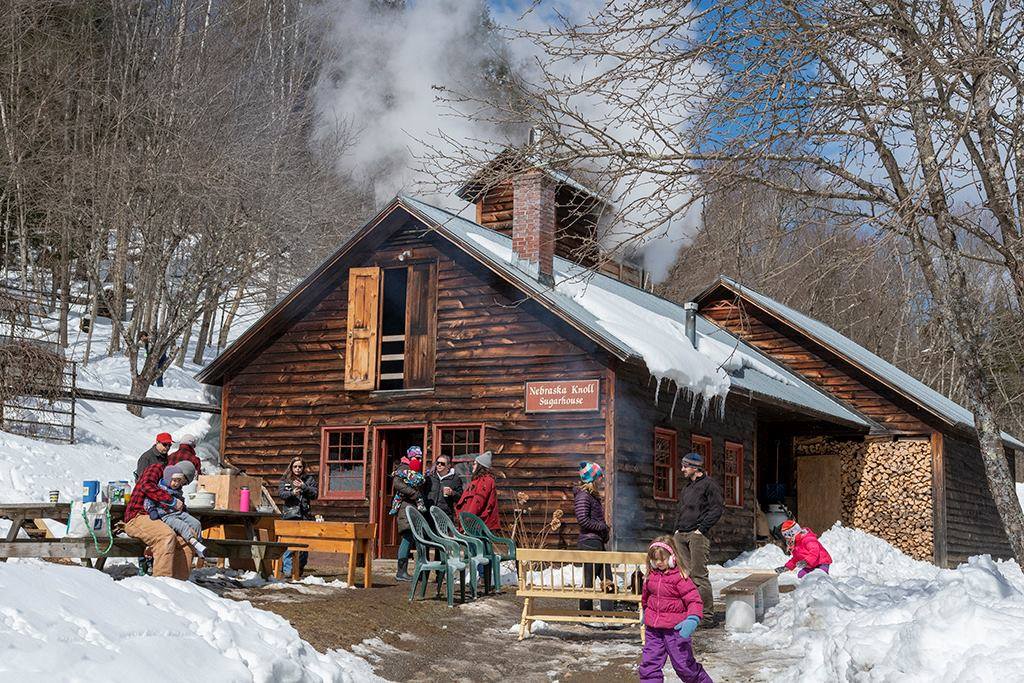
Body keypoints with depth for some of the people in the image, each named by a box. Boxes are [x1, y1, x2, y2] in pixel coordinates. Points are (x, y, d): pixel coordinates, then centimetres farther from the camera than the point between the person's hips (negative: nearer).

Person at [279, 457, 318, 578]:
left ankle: (300, 568, 15)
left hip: (305, 515, 1)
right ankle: (287, 569, -8)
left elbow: (315, 494, 3)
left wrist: (304, 487, -10)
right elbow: (280, 492, -1)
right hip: (289, 514, -1)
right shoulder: (285, 479, 12)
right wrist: (292, 493, -19)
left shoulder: (309, 479, 12)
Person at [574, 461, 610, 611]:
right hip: (589, 542, -10)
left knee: (606, 579, 10)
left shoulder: (593, 495, 16)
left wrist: (605, 528, 5)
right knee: (589, 580, -2)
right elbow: (583, 519, -22)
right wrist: (602, 526, -13)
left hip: (598, 542, 10)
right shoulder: (583, 495, -13)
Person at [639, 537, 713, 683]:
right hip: (653, 629, 6)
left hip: (675, 629, -6)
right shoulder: (651, 576, 5)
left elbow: (695, 600, -18)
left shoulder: (679, 577, -15)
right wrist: (646, 612, 39)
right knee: (649, 663, 3)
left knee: (683, 664, 2)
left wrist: (692, 620, -33)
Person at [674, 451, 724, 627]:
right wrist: (678, 527, 15)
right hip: (681, 535, 8)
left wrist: (701, 528, -13)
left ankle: (708, 615, -7)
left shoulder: (709, 484, -3)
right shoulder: (688, 486, 22)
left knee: (699, 575, -10)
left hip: (697, 535, -8)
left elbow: (717, 508, -9)